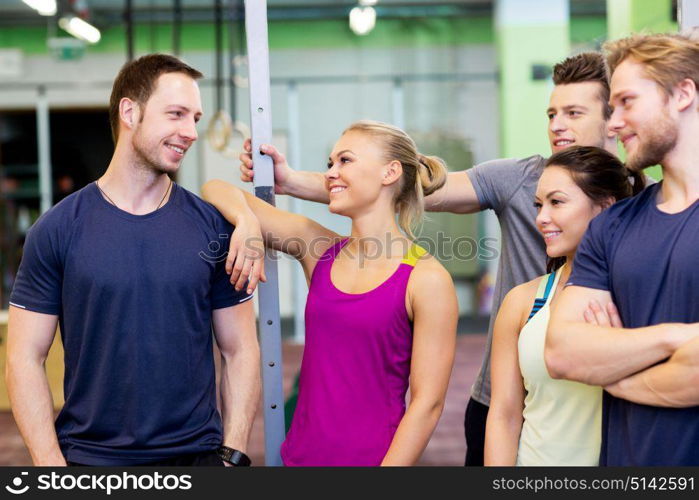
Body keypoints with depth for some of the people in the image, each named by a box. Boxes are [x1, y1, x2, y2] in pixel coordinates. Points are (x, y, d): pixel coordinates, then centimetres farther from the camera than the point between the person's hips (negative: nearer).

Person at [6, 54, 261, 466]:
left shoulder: (213, 227, -1)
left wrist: (234, 455, -6)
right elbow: (26, 359, -4)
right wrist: (51, 462, -11)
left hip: (197, 452, 1)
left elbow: (240, 351, 2)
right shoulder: (58, 229, -4)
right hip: (88, 454, -1)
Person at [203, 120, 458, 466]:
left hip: (374, 456, -4)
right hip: (301, 453, 5)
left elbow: (427, 403, -13)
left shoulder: (426, 279, -12)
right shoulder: (320, 249, 1)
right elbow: (216, 190, 4)